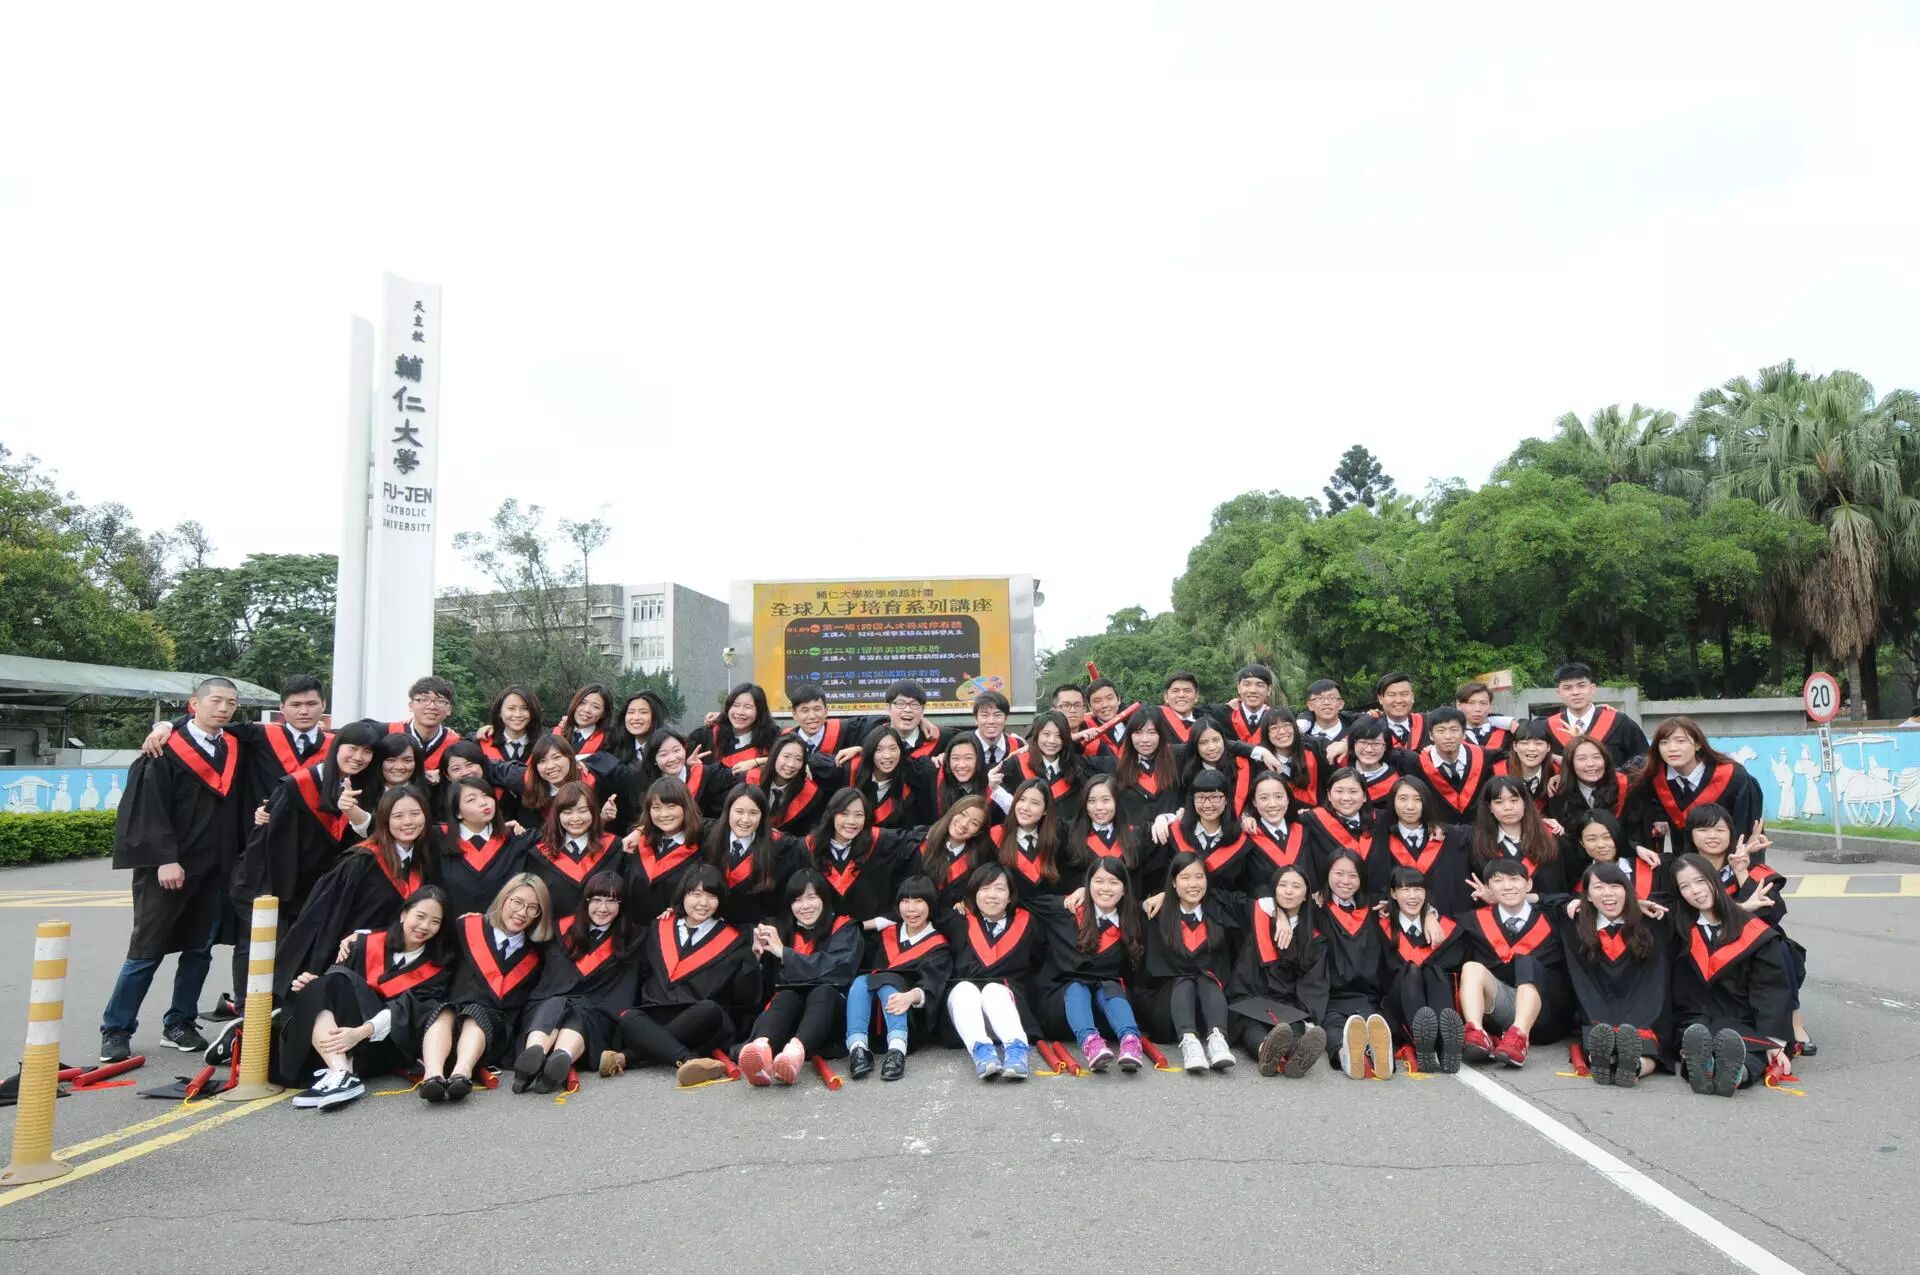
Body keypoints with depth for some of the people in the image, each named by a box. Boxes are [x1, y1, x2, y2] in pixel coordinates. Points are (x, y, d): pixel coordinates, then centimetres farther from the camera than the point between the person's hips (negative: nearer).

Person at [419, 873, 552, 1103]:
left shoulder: (535, 955, 18)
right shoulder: (467, 928, 10)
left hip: (494, 1026, 1)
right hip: (451, 1010, 0)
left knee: (476, 1018, -30)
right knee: (444, 1015, -31)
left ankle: (461, 1073, -54)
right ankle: (433, 1074, -53)